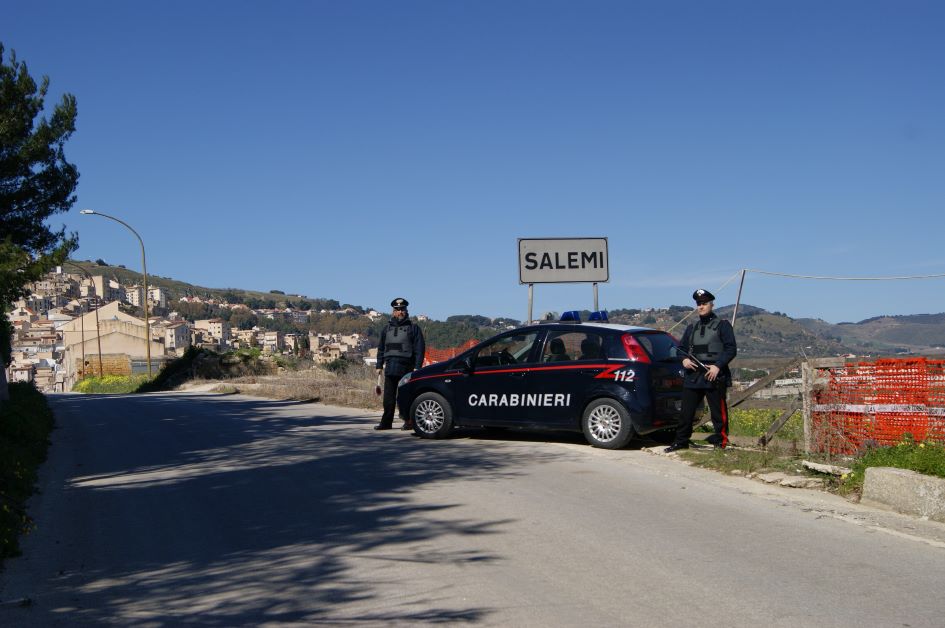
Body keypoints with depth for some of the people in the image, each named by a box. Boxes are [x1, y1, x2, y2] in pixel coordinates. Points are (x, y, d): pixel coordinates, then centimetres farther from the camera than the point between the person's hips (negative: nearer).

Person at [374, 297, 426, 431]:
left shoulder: (413, 328, 4)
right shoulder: (388, 328, 18)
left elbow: (419, 349, -1)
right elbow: (381, 348, 21)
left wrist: (417, 367, -10)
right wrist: (379, 365, 14)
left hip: (406, 367, -4)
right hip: (390, 368, 4)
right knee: (389, 396, 4)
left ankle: (409, 421, 3)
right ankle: (386, 422, 8)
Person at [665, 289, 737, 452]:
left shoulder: (723, 325, 3)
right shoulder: (691, 328, 19)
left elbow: (731, 349, -5)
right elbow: (681, 347, 21)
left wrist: (718, 366, -17)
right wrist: (684, 359, -2)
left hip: (714, 376, -5)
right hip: (693, 376, 5)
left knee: (718, 412, -2)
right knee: (686, 411, 7)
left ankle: (721, 442, 6)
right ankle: (681, 441, 16)